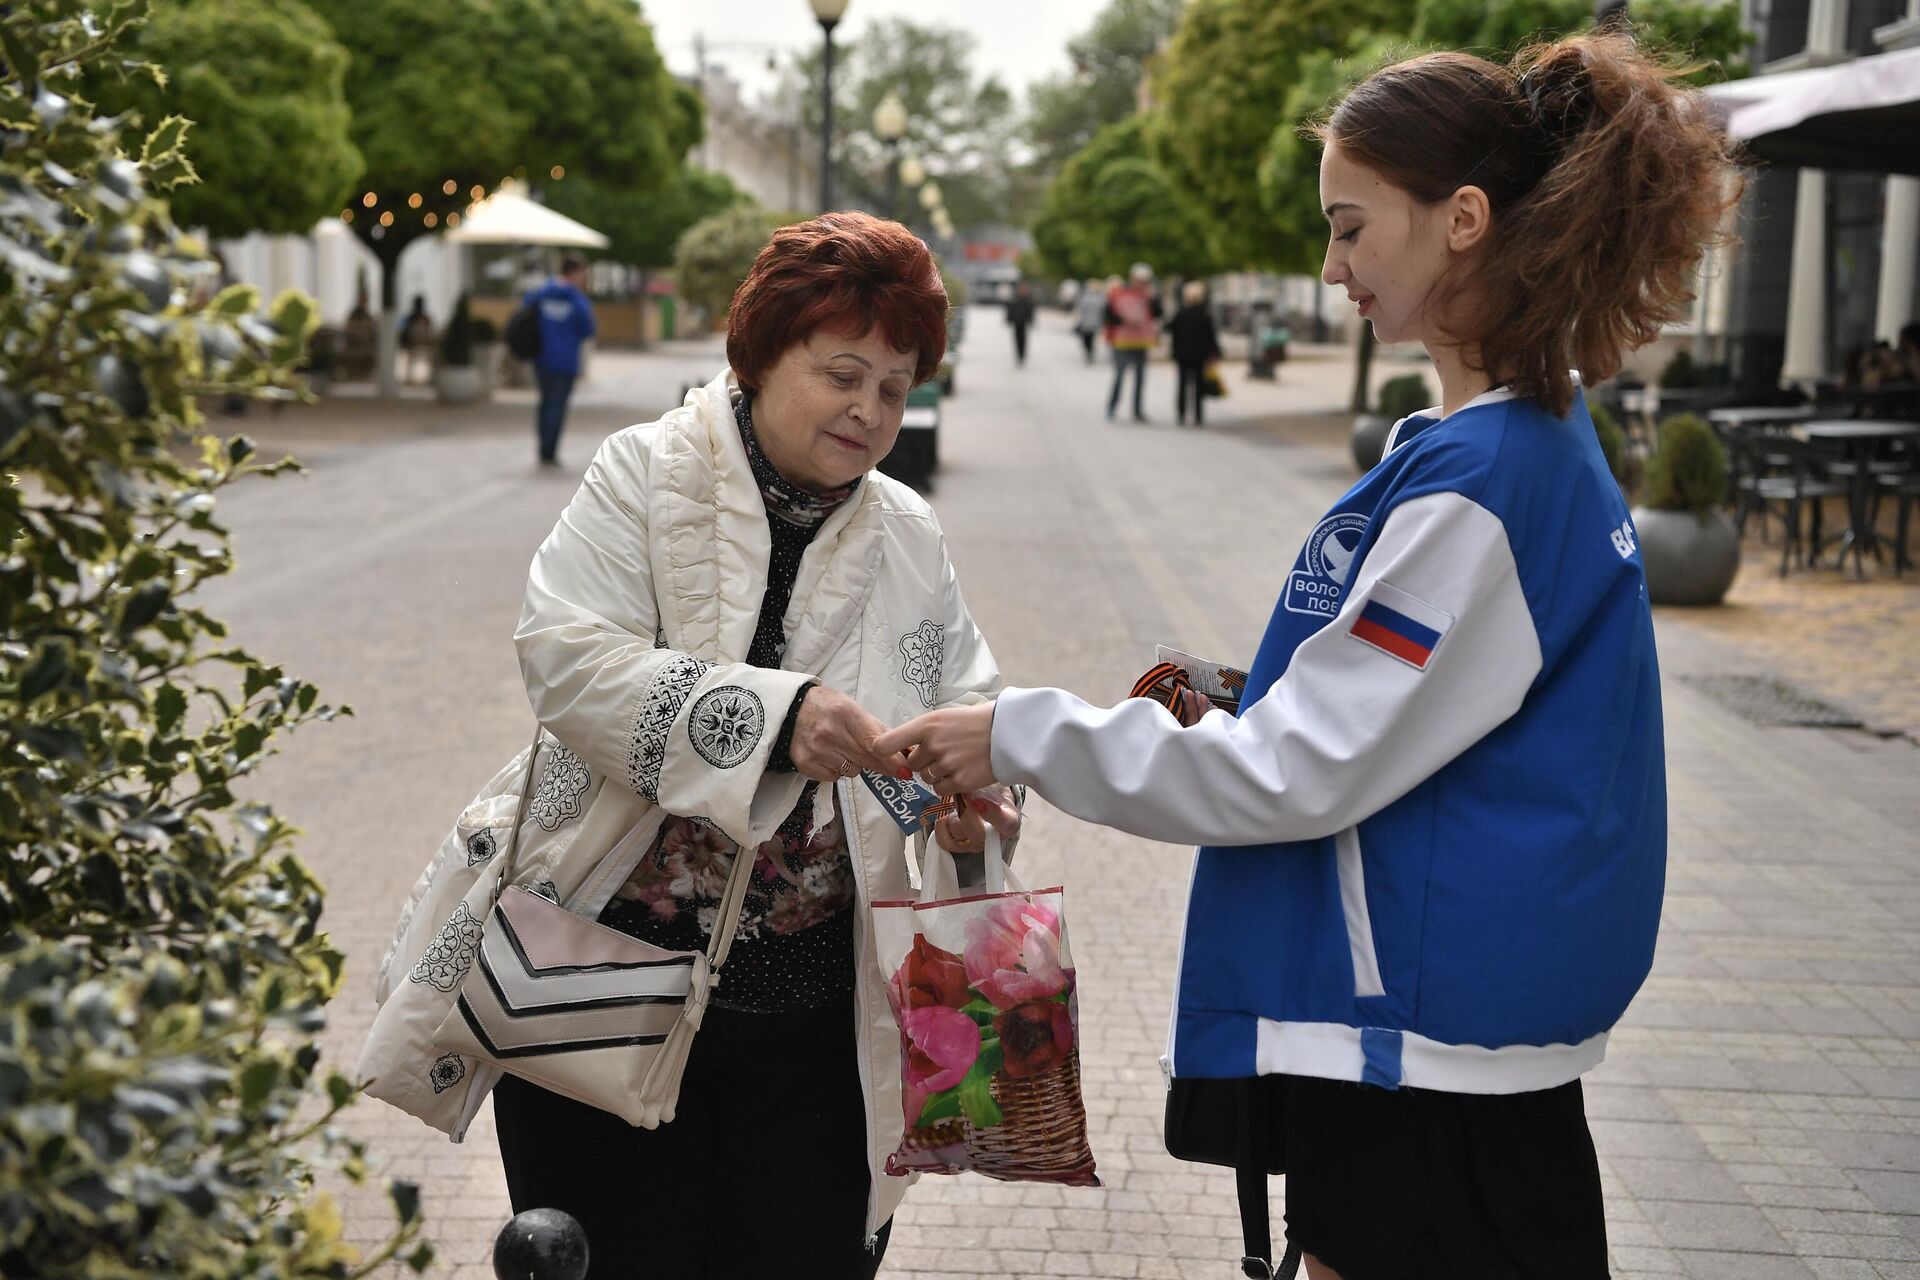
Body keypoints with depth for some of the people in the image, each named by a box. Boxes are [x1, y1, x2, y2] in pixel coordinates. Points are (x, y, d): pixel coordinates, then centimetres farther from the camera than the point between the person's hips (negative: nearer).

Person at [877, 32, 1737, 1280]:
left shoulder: (1475, 478, -21)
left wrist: (1024, 734, -12)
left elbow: (1300, 774, -19)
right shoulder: (1537, 441, 10)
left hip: (1430, 1050, -9)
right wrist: (1238, 716, 7)